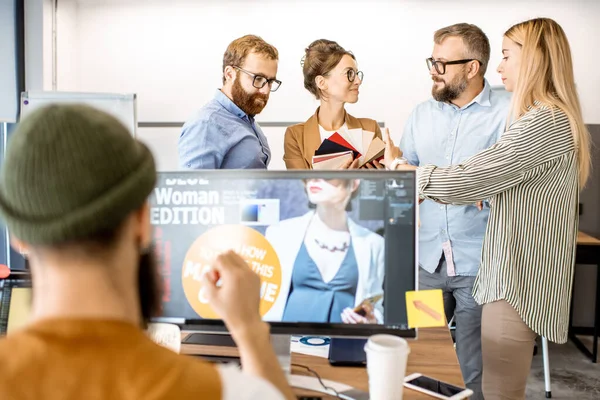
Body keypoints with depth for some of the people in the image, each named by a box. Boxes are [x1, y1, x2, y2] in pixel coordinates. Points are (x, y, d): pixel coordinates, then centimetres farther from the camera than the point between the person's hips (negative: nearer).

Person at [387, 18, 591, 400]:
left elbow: (468, 181, -22)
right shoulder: (553, 118, 14)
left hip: (519, 279, -10)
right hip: (520, 274, 10)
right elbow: (492, 178, 18)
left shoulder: (546, 122, -20)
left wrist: (401, 169, -8)